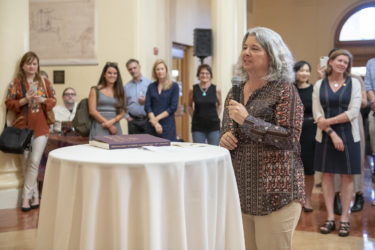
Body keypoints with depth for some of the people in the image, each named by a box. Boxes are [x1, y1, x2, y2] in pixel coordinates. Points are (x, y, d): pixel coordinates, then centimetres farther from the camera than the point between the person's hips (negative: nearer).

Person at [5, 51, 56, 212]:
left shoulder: (44, 82, 8)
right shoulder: (16, 83, 3)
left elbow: (53, 100, 11)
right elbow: (9, 103, 0)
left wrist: (43, 100, -9)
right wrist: (25, 100, -15)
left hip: (40, 127, 0)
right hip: (22, 127, 0)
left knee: (34, 162, -7)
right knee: (26, 162, 4)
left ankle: (26, 197, 3)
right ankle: (35, 196, 15)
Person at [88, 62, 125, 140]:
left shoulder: (119, 92, 14)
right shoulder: (95, 90, 5)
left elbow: (122, 112, 8)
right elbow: (92, 111, -4)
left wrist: (112, 121, -12)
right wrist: (109, 126, -8)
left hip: (115, 127, 3)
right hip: (99, 128, -3)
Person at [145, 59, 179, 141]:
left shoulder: (174, 86, 1)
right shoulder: (151, 87, 10)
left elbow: (173, 107, -6)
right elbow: (147, 106, 2)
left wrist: (157, 117, -11)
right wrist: (155, 122, -10)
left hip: (167, 126, -3)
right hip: (152, 125, 3)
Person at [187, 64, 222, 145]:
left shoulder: (216, 89, -1)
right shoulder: (193, 89, 0)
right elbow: (189, 106, 14)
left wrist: (215, 117, 6)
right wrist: (194, 117, 5)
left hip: (213, 126, 0)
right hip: (198, 127, 0)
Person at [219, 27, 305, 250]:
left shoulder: (284, 89, -7)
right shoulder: (235, 92, 12)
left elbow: (290, 137, -16)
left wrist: (247, 120, -20)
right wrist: (225, 138, -3)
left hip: (275, 192, -6)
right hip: (241, 190, 6)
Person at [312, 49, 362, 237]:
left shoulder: (353, 83, 1)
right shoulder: (319, 85, 4)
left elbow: (353, 112, -9)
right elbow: (317, 114, -3)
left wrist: (328, 121, -12)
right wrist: (332, 134, -12)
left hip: (348, 136, -1)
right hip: (325, 136, 1)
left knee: (347, 176, 3)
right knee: (327, 175, 4)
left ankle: (344, 219, 11)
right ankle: (330, 218, 13)